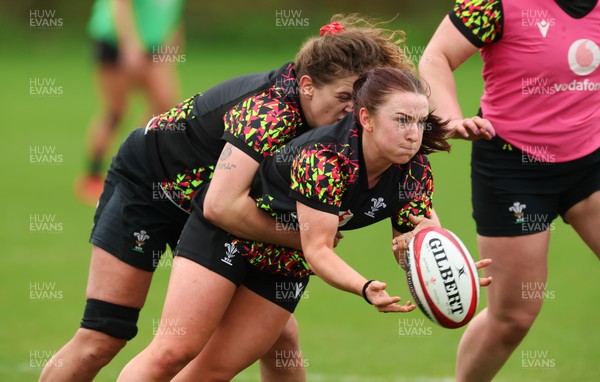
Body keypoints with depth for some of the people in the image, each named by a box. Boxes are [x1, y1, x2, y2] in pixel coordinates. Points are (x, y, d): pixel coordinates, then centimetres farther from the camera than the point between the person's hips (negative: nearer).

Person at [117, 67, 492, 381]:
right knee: (175, 352, -12)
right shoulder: (326, 156, -35)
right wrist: (365, 289, -51)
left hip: (286, 265, 6)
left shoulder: (415, 173, -16)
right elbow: (317, 250, -34)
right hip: (227, 230, -6)